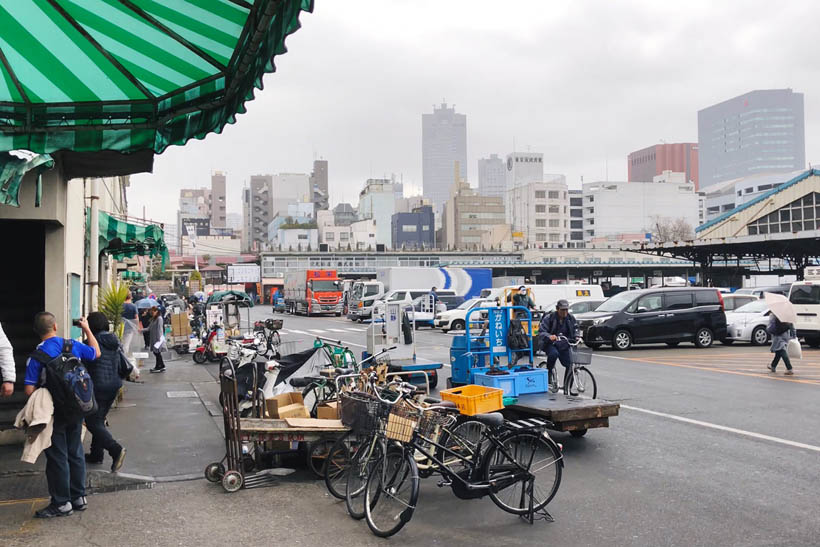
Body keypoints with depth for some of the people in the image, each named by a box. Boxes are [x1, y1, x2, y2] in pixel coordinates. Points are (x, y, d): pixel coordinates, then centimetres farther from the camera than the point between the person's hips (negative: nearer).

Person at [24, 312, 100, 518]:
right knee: (75, 453, 16)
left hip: (54, 413, -5)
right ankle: (79, 497, 24)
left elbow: (29, 390, -17)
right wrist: (87, 329, 26)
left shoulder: (37, 356, -14)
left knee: (57, 457, 4)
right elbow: (96, 353, 18)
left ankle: (61, 503, 12)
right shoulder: (73, 346, -2)